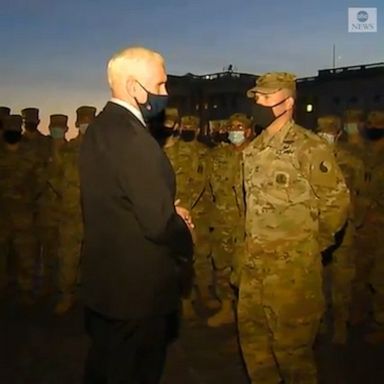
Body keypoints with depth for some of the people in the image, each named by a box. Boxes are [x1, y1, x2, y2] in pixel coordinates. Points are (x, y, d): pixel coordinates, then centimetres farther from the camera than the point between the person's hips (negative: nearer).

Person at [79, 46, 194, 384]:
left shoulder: (99, 128, 6)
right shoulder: (132, 136, -25)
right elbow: (158, 222, -25)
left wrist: (170, 211, 2)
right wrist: (186, 242, -5)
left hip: (105, 276, 9)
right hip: (137, 285, -9)